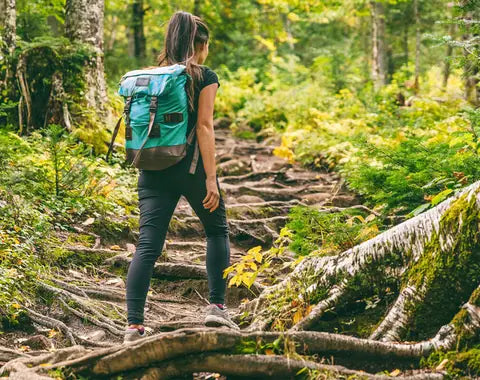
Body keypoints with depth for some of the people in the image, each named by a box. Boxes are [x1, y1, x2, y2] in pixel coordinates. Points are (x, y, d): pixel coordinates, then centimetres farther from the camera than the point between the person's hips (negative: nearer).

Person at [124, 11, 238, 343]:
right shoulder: (204, 77, -3)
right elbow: (204, 126, -11)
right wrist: (211, 178, -12)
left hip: (153, 168, 4)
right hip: (190, 166, -4)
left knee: (148, 246, 0)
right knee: (217, 231, 18)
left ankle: (134, 325, -9)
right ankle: (217, 306, 14)